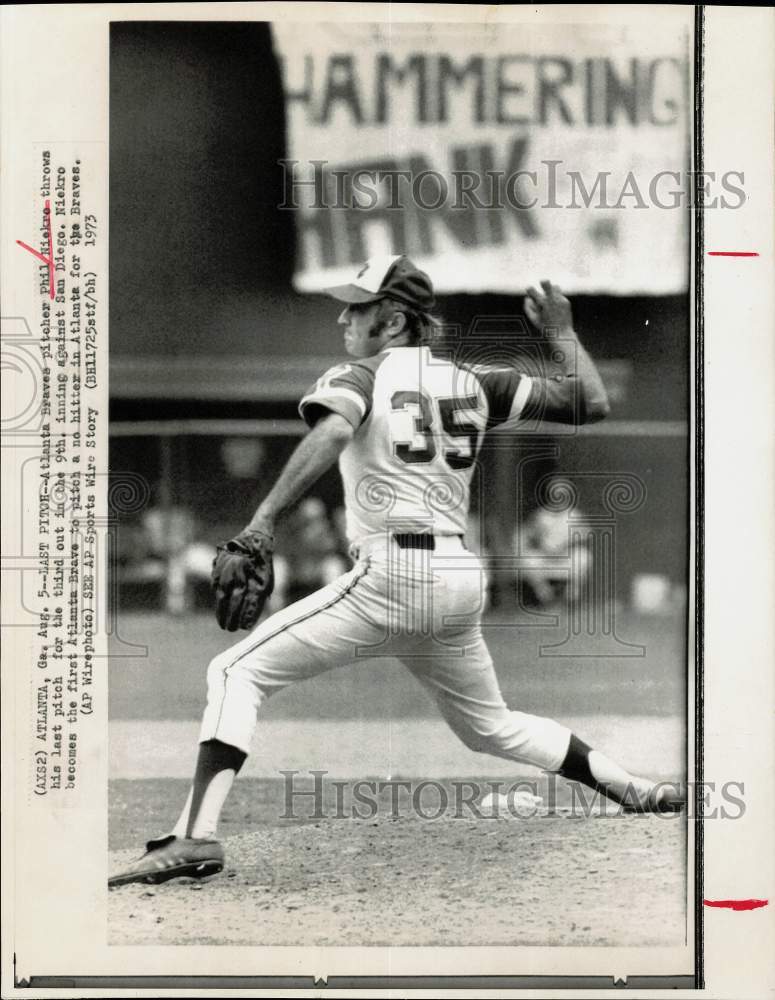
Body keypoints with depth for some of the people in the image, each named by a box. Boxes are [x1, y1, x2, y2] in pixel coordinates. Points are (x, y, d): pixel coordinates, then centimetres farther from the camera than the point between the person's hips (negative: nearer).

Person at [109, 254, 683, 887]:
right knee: (489, 724, 28)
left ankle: (198, 834, -22)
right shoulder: (473, 383, 14)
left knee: (238, 672, -5)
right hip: (462, 579, 7)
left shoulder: (359, 377, 1)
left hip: (391, 576, -6)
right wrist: (564, 331, 29)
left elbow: (330, 436, -22)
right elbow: (592, 403, 13)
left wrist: (260, 526, -32)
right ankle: (637, 790, 23)